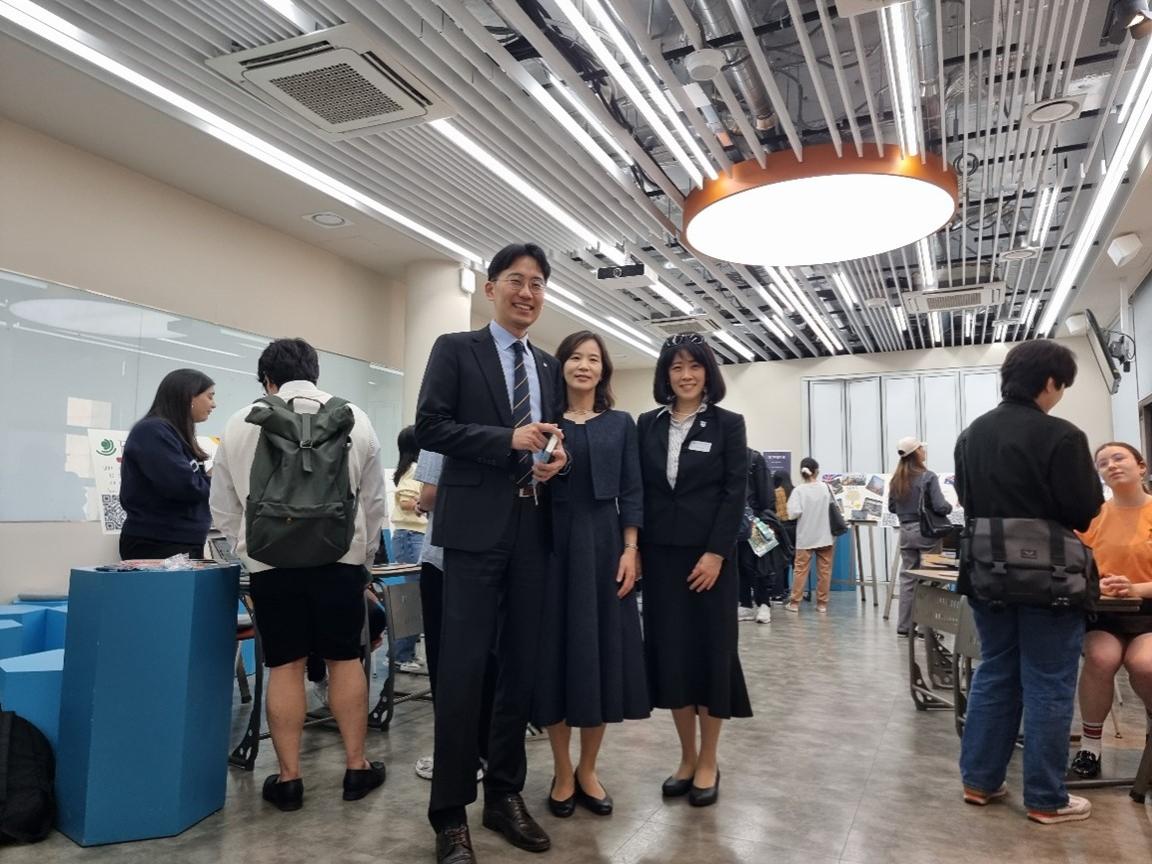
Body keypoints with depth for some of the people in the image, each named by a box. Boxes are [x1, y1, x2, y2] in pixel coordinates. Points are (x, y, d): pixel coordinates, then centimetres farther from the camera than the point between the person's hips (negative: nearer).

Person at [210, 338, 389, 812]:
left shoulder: (240, 423, 5)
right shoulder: (354, 418, 5)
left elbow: (223, 507, 9)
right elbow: (374, 501, 7)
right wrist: (364, 558, 17)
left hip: (271, 559, 0)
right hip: (339, 555, 0)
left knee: (284, 667, 8)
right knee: (345, 659, 10)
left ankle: (288, 778, 15)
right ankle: (356, 767, 18)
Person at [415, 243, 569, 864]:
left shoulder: (548, 368, 17)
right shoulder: (455, 349, 2)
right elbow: (430, 426, -7)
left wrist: (556, 455, -3)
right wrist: (509, 439, -16)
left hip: (533, 529, 5)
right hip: (476, 526, -5)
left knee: (521, 667, 11)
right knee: (463, 668, -3)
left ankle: (505, 794, 26)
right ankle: (450, 814, 11)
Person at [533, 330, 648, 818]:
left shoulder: (621, 424, 8)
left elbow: (631, 493, 4)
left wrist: (630, 550, -4)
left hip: (603, 545, 2)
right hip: (553, 544, -1)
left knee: (602, 651, 5)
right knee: (557, 651, 3)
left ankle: (588, 770, 22)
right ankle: (562, 772, 20)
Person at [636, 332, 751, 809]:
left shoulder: (728, 424, 0)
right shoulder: (647, 424, 8)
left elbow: (735, 492, -6)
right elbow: (636, 490, 7)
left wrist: (715, 553, -14)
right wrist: (633, 548, -1)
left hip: (708, 555, -3)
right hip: (660, 555, 3)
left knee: (711, 653, 3)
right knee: (670, 653, 6)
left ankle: (708, 762, 18)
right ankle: (687, 757, 21)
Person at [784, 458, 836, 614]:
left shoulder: (798, 490, -10)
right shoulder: (825, 488, -2)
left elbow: (793, 513, -18)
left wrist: (804, 513, 2)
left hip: (805, 537, -1)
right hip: (825, 536, 2)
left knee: (800, 570, 5)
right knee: (824, 570, 7)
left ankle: (794, 603, 8)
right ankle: (822, 603, 11)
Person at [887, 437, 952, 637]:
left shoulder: (896, 479, 4)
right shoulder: (928, 477, -14)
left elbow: (892, 508, 11)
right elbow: (940, 507, -17)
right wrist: (950, 507, 4)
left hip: (906, 531, 5)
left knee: (907, 578, 11)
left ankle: (904, 626, 15)